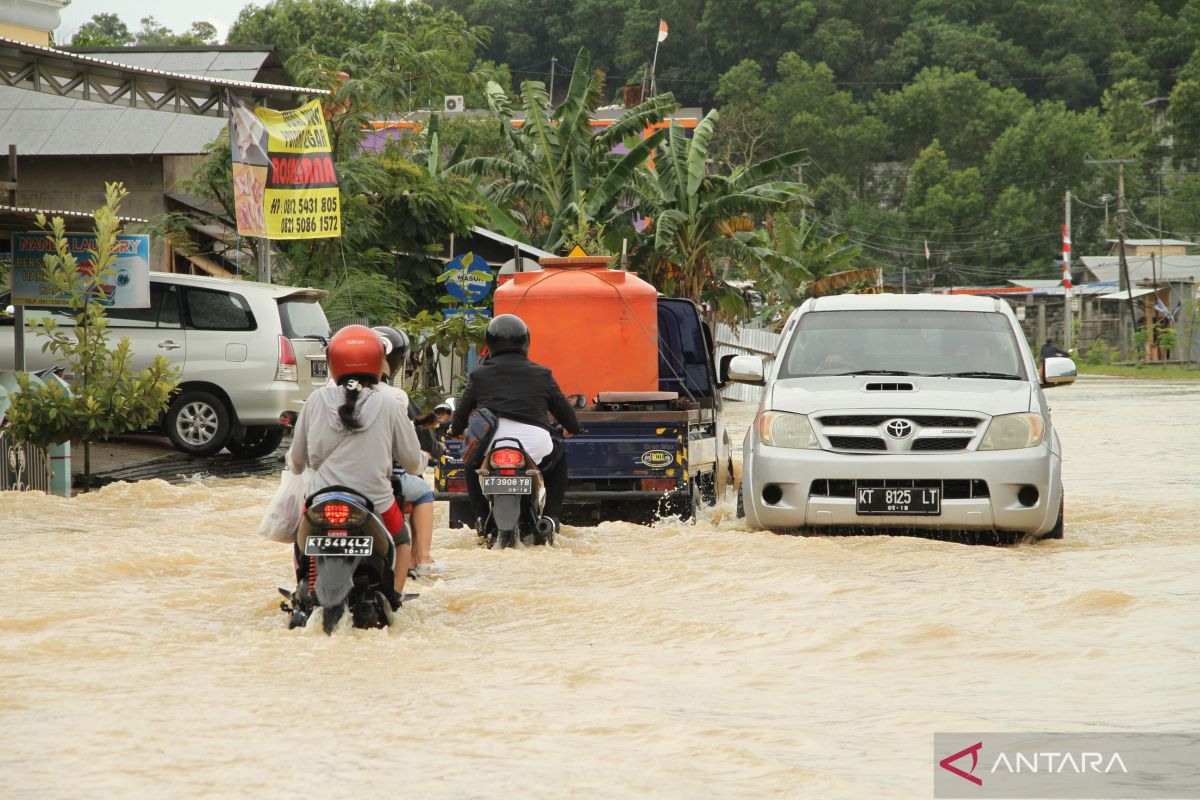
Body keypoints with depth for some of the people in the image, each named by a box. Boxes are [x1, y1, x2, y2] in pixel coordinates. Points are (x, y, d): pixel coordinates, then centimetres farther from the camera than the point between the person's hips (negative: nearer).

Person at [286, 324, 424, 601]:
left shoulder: (316, 401, -3)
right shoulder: (389, 407, -7)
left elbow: (297, 457, 7)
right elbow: (413, 462, 2)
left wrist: (294, 465, 32)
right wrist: (422, 459, 27)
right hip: (376, 503, -1)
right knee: (401, 538, 31)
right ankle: (394, 595, 18)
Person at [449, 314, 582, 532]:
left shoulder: (479, 375, 10)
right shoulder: (541, 375, 11)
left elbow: (462, 410, 20)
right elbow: (563, 408, 19)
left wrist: (456, 429, 44)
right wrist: (572, 428, 43)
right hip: (536, 446, 0)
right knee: (558, 456, 35)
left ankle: (481, 516, 21)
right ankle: (552, 516, 21)